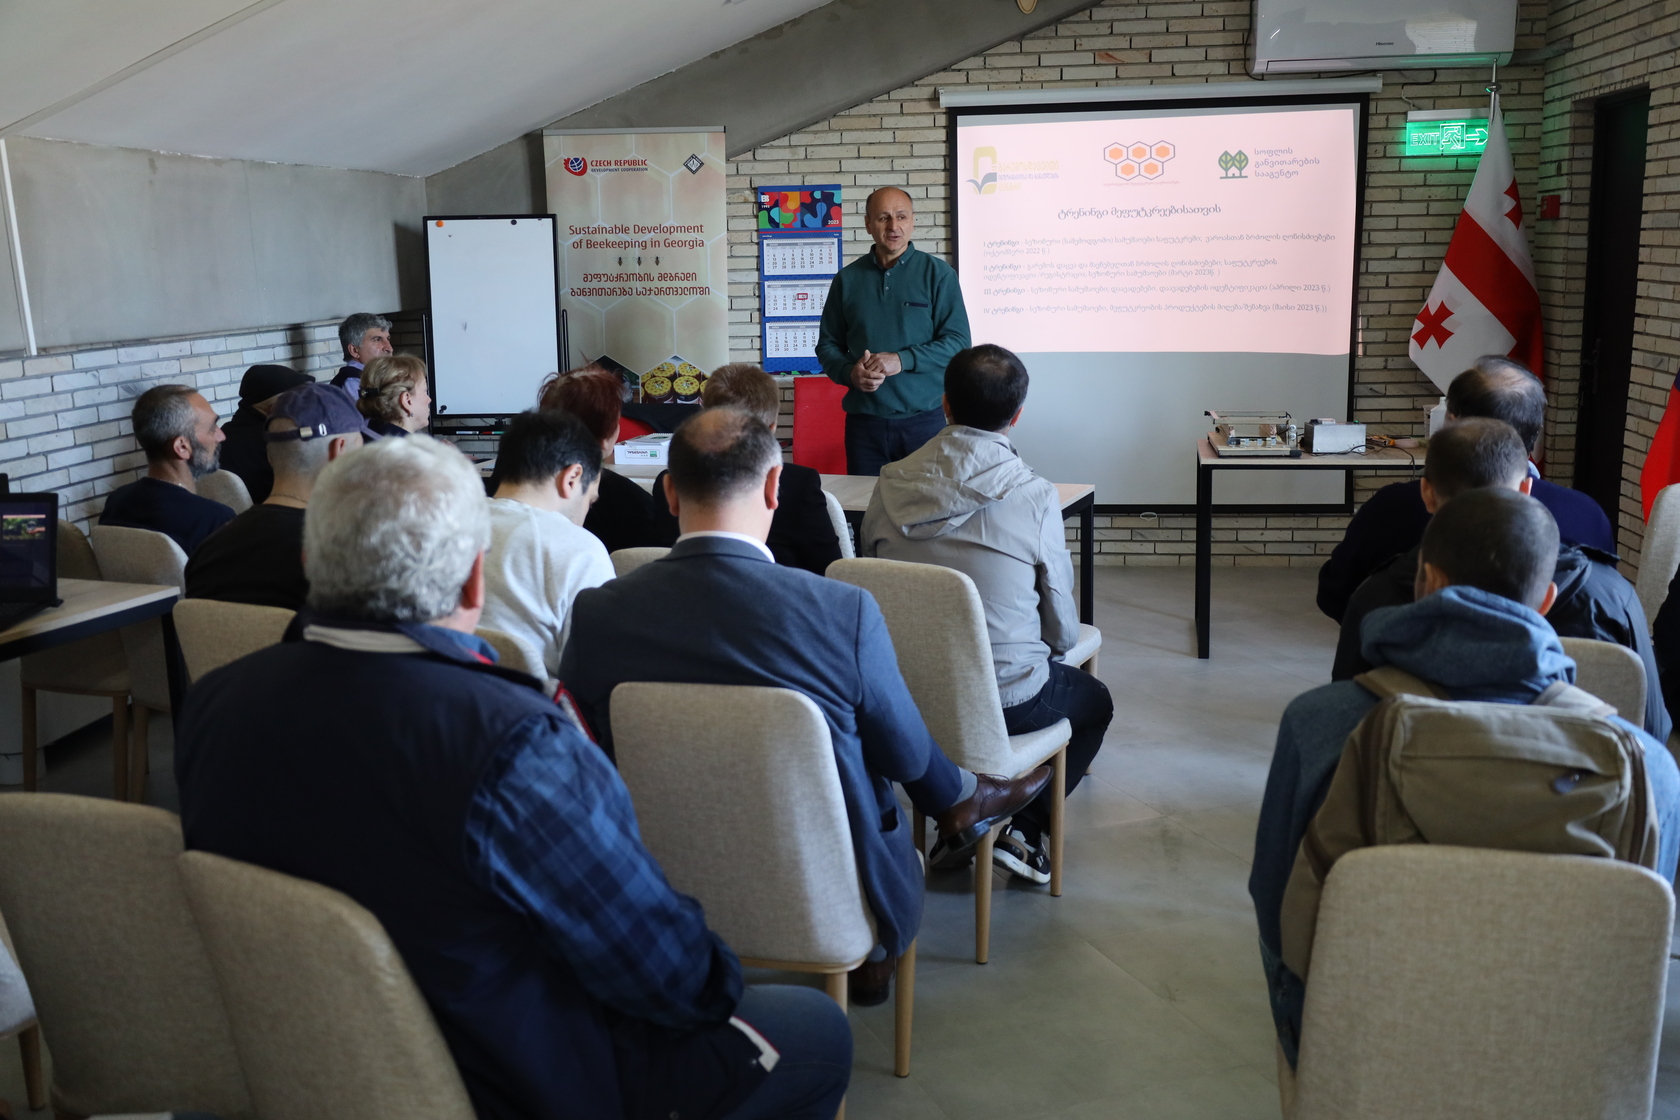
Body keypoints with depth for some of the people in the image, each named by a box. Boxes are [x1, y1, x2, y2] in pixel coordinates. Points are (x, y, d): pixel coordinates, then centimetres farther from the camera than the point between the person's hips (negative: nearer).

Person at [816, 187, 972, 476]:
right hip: (864, 421, 2)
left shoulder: (938, 273, 1)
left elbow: (958, 341, -4)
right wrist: (849, 373, -8)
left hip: (925, 419, -2)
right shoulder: (848, 279, 10)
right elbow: (828, 344, 13)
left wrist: (902, 360, -16)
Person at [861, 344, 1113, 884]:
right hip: (1007, 699, -4)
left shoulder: (892, 484, -6)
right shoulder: (1035, 497, -15)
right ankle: (1023, 827, 10)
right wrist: (1053, 645, 17)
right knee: (1095, 700, 27)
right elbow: (1063, 629, -7)